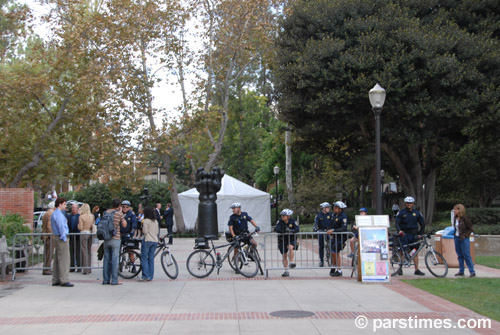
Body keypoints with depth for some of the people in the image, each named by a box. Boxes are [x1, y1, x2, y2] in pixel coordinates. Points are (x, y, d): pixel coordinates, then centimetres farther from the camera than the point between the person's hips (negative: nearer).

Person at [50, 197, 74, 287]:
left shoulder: (54, 213, 18)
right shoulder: (58, 214, -14)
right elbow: (61, 227, -19)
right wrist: (64, 238, -17)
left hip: (57, 237, 11)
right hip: (61, 239, -11)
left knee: (57, 260, 11)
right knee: (64, 260, -10)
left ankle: (55, 280, 15)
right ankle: (64, 280, -11)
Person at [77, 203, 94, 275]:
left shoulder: (81, 217, -10)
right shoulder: (92, 216, 3)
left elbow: (80, 228, -11)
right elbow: (93, 226, 9)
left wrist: (78, 224, 7)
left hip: (83, 233, -5)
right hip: (90, 233, 5)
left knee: (84, 251, 0)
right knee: (89, 251, 13)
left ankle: (85, 269, -1)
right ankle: (89, 268, 18)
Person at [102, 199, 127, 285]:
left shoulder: (106, 212, 7)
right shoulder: (119, 213, -5)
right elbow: (124, 225, 4)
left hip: (106, 239, 4)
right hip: (115, 238, -4)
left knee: (106, 259, 9)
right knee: (114, 259, -1)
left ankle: (106, 280, 12)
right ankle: (114, 280, -2)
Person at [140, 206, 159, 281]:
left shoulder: (146, 221, -8)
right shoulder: (156, 221, 13)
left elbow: (145, 232, -10)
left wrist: (142, 228, 7)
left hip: (147, 240, -6)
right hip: (155, 241, 6)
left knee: (144, 258, -1)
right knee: (151, 258, 8)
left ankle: (145, 275, -9)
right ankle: (150, 276, 7)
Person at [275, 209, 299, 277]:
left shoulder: (293, 221, -8)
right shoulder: (280, 221, -7)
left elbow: (297, 229, -21)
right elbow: (277, 229, -21)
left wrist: (291, 231, -41)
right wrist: (283, 231, -39)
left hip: (291, 239, -2)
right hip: (282, 240, 2)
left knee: (290, 247, -35)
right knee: (284, 256, 5)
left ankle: (291, 262, -22)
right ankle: (286, 271, 17)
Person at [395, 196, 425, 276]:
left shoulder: (416, 213, 9)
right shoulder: (401, 212, 0)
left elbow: (422, 224, 13)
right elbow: (397, 222, -10)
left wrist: (420, 234, 3)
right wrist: (399, 230, -28)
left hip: (414, 235, 3)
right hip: (404, 234, -3)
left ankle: (416, 270, 7)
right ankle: (400, 268, 2)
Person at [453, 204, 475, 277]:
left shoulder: (464, 218, -12)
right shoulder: (455, 218, 8)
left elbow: (470, 229, -9)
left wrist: (464, 235, -16)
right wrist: (454, 234, 7)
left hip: (464, 239, -7)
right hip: (457, 238, 7)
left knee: (466, 255, -8)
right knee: (459, 255, 10)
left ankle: (472, 271, -3)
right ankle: (461, 271, 15)